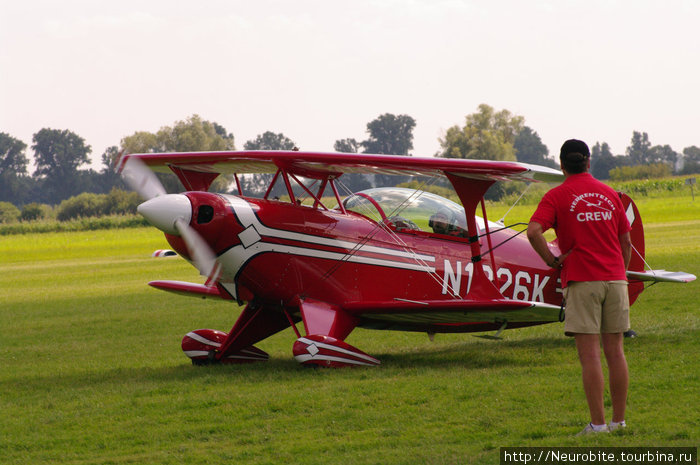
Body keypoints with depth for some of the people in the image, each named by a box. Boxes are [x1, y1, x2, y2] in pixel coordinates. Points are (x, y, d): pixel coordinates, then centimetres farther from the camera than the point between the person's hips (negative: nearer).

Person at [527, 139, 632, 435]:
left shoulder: (557, 196, -1)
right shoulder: (609, 194, 12)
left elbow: (534, 231, -17)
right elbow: (626, 241, 14)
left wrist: (551, 261, -5)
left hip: (581, 280, -4)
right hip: (614, 278, 4)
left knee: (589, 354, -4)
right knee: (614, 351, 8)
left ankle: (598, 424, -6)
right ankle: (619, 420, 11)